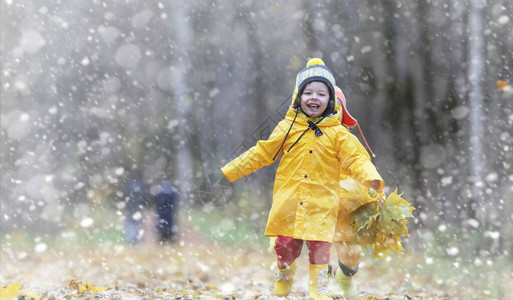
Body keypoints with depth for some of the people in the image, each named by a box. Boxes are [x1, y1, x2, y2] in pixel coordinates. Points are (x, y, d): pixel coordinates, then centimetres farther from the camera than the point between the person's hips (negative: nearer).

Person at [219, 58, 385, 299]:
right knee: (285, 246, 6)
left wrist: (371, 177, -23)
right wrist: (229, 172, 12)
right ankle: (284, 278, 35)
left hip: (320, 205, -1)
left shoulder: (337, 134, 2)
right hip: (288, 203, 1)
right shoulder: (287, 128, 5)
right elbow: (262, 153, 11)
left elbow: (355, 159, -2)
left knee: (319, 248, -6)